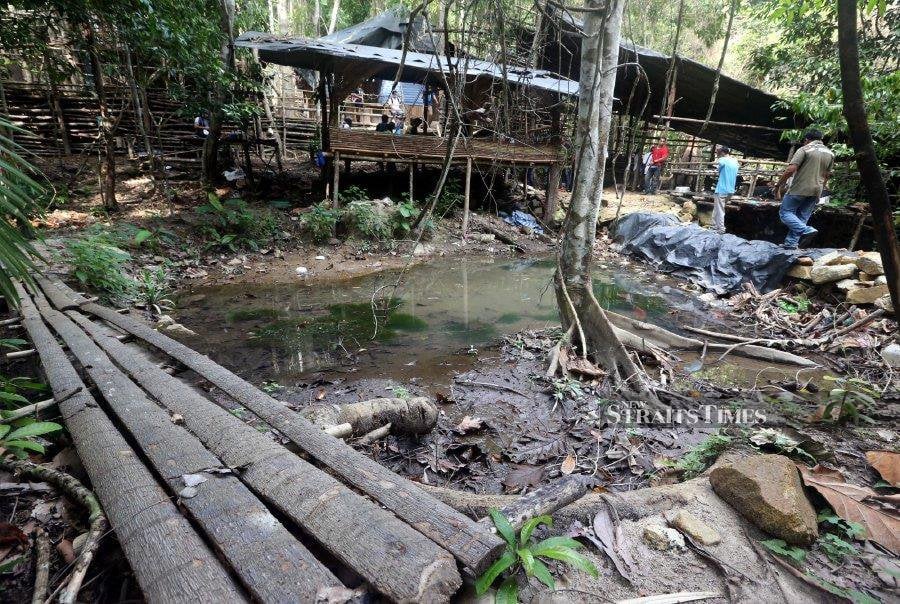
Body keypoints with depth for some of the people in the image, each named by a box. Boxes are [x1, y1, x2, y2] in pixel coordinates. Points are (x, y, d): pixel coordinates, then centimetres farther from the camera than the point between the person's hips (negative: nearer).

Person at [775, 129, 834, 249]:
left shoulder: (804, 149, -6)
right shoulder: (830, 153, 14)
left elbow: (790, 170, -17)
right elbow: (826, 175, 18)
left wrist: (778, 186, -11)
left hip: (799, 189, -6)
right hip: (816, 191, 6)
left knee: (785, 213, 0)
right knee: (801, 218, 9)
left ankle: (806, 230, -21)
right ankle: (791, 243, 4)